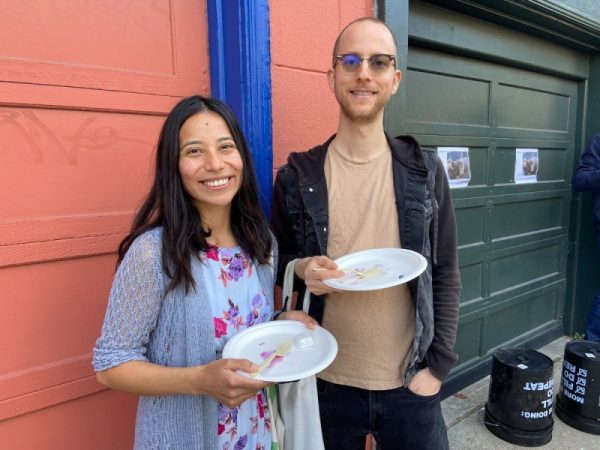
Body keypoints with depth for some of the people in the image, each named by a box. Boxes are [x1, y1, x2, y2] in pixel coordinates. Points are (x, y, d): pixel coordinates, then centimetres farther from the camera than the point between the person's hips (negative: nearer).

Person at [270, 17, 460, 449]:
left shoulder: (426, 171, -3)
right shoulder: (297, 177, -6)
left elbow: (446, 275, 0)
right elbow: (276, 267, 3)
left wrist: (438, 365, -4)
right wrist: (301, 270, -18)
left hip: (409, 383, 1)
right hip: (326, 384, 0)